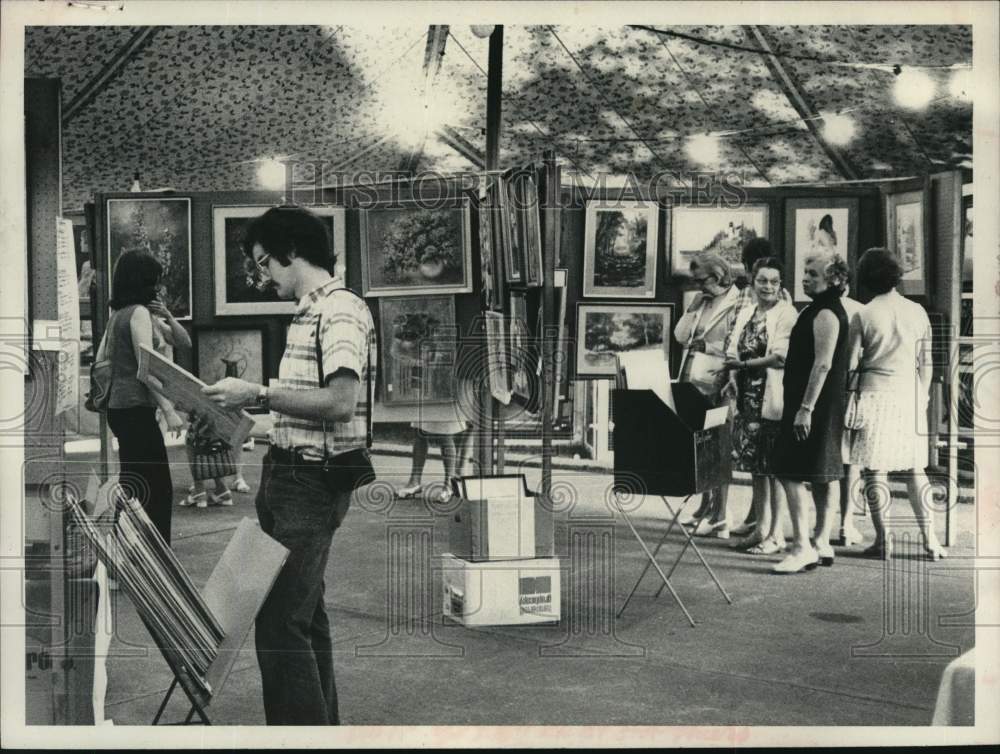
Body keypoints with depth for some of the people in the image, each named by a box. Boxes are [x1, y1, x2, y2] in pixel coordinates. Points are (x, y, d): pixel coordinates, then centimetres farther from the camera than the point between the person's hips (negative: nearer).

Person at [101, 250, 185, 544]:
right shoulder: (139, 312, -11)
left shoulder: (117, 313, 14)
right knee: (158, 489, -7)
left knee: (133, 487, 15)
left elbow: (100, 360, 19)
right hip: (136, 409, -9)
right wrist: (169, 410, -19)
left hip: (118, 408, 9)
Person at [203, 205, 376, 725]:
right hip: (291, 475, 10)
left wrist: (259, 395, -20)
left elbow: (341, 401, -24)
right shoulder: (310, 312, 16)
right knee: (305, 614, 17)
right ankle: (321, 727, 29)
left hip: (313, 482, -10)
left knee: (279, 620, -11)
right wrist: (252, 403, 10)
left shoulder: (340, 311, -14)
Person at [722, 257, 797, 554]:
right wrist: (733, 379, -4)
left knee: (774, 468, -2)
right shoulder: (745, 315, 15)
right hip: (748, 399, 7)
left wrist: (744, 364, -11)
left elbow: (781, 357, -15)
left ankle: (777, 534, 6)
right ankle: (760, 529, 22)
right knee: (755, 467, 12)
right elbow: (734, 352, 14)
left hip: (773, 400, -7)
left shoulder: (787, 314, -7)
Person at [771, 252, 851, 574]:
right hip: (825, 408, 11)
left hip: (813, 405, -11)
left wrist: (805, 408, -25)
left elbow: (823, 364, -22)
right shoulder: (827, 309, 17)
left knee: (791, 472, -11)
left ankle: (802, 547, -12)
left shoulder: (825, 313, -15)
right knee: (823, 475, 11)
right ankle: (822, 545, 17)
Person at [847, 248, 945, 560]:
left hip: (874, 393, -3)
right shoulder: (917, 312, 3)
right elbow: (925, 362, 8)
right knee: (916, 469, 11)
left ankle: (883, 539, 3)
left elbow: (851, 363, -4)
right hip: (909, 394, 3)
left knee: (875, 469, 2)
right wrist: (923, 395, 19)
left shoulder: (864, 315, -4)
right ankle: (929, 538, 9)